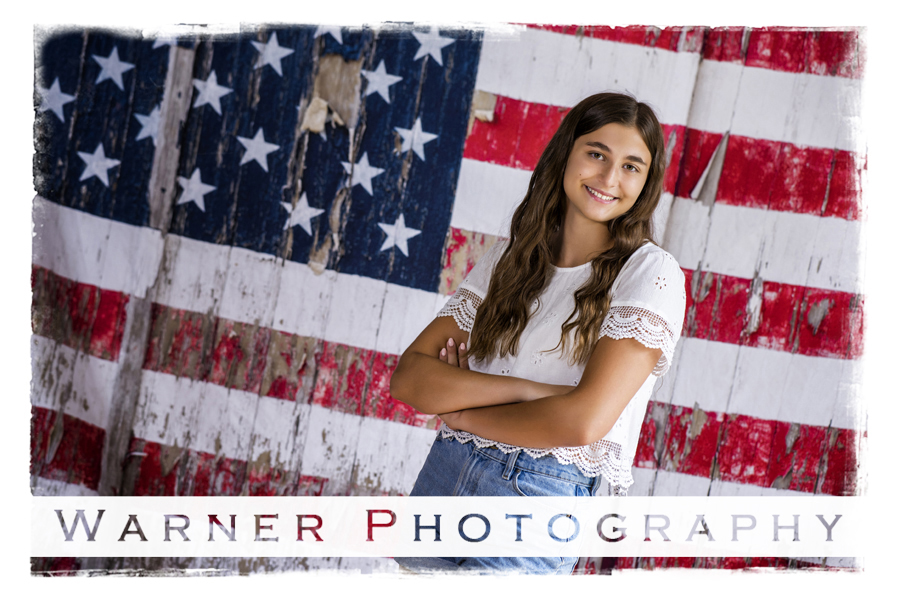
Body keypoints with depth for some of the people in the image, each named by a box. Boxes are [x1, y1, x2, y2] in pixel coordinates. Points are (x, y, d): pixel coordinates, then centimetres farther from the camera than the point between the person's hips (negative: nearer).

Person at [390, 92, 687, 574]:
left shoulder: (650, 273, -5)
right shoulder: (509, 259, 10)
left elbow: (584, 420, -17)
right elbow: (407, 376, 1)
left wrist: (459, 411, -4)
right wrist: (525, 390, -14)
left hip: (539, 493, -5)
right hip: (441, 479, 5)